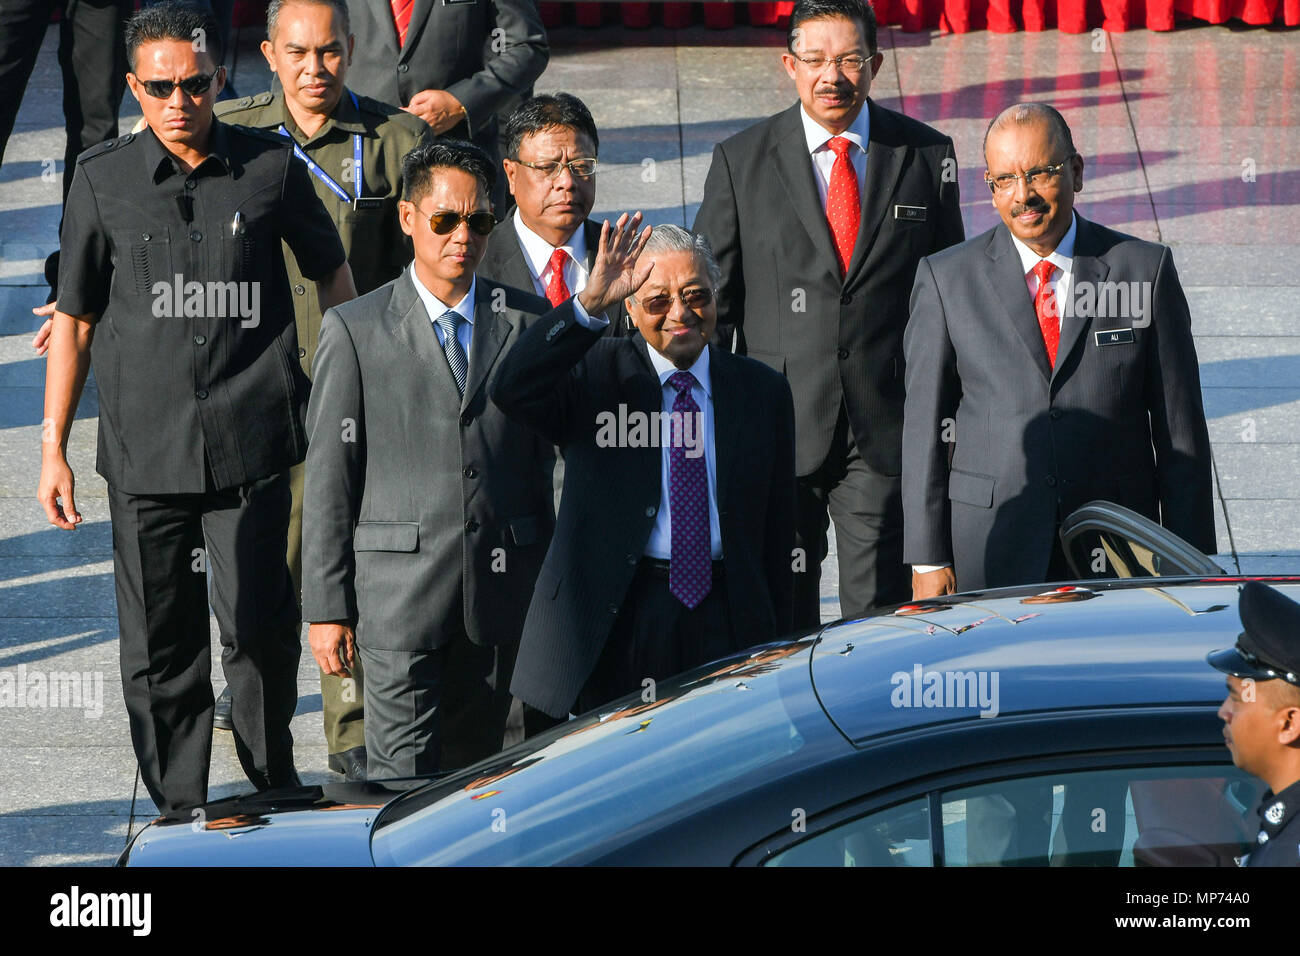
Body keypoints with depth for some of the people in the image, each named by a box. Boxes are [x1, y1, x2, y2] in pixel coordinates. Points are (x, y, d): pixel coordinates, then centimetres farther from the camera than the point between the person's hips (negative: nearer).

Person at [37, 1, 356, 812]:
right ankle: (177, 810, 18)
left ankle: (274, 778, 18)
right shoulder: (103, 179, 4)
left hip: (252, 439, -1)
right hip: (145, 444, 1)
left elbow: (332, 272, 17)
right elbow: (76, 320, 10)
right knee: (159, 642, 4)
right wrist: (53, 449, 8)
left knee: (258, 623, -7)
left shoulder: (271, 166, 2)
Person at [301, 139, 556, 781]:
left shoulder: (527, 322, 9)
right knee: (403, 783, -7)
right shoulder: (355, 329, 2)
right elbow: (329, 476, 1)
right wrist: (326, 607, -4)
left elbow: (541, 456, 13)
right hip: (399, 598, -3)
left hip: (499, 595, 3)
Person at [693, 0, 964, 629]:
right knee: (779, 617, 6)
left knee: (881, 612, -1)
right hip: (779, 428, 0)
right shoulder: (740, 161, 2)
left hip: (888, 433, 0)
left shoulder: (926, 155, 5)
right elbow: (707, 298, 6)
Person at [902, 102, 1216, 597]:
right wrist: (928, 560, -1)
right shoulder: (946, 278, 3)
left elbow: (1181, 430, 4)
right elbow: (925, 427, 4)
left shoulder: (1144, 269, 3)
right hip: (990, 552, 0)